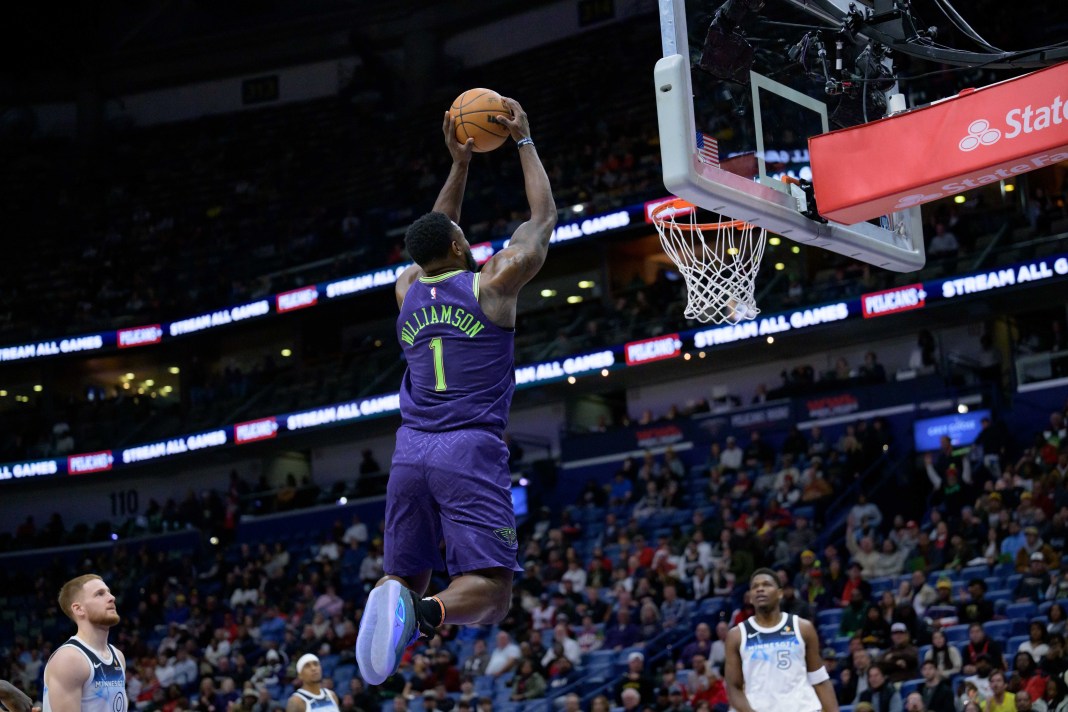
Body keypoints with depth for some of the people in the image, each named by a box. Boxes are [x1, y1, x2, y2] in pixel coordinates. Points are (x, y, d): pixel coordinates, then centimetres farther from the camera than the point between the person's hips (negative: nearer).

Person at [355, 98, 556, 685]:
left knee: (406, 576, 14)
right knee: (490, 591, -9)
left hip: (411, 452, 5)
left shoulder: (407, 290, 16)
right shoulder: (492, 283, 3)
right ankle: (426, 614, -40)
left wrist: (460, 164, 39)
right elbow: (544, 217, 16)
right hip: (472, 450, -5)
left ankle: (395, 599, -21)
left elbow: (434, 238, 37)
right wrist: (523, 140, 25)